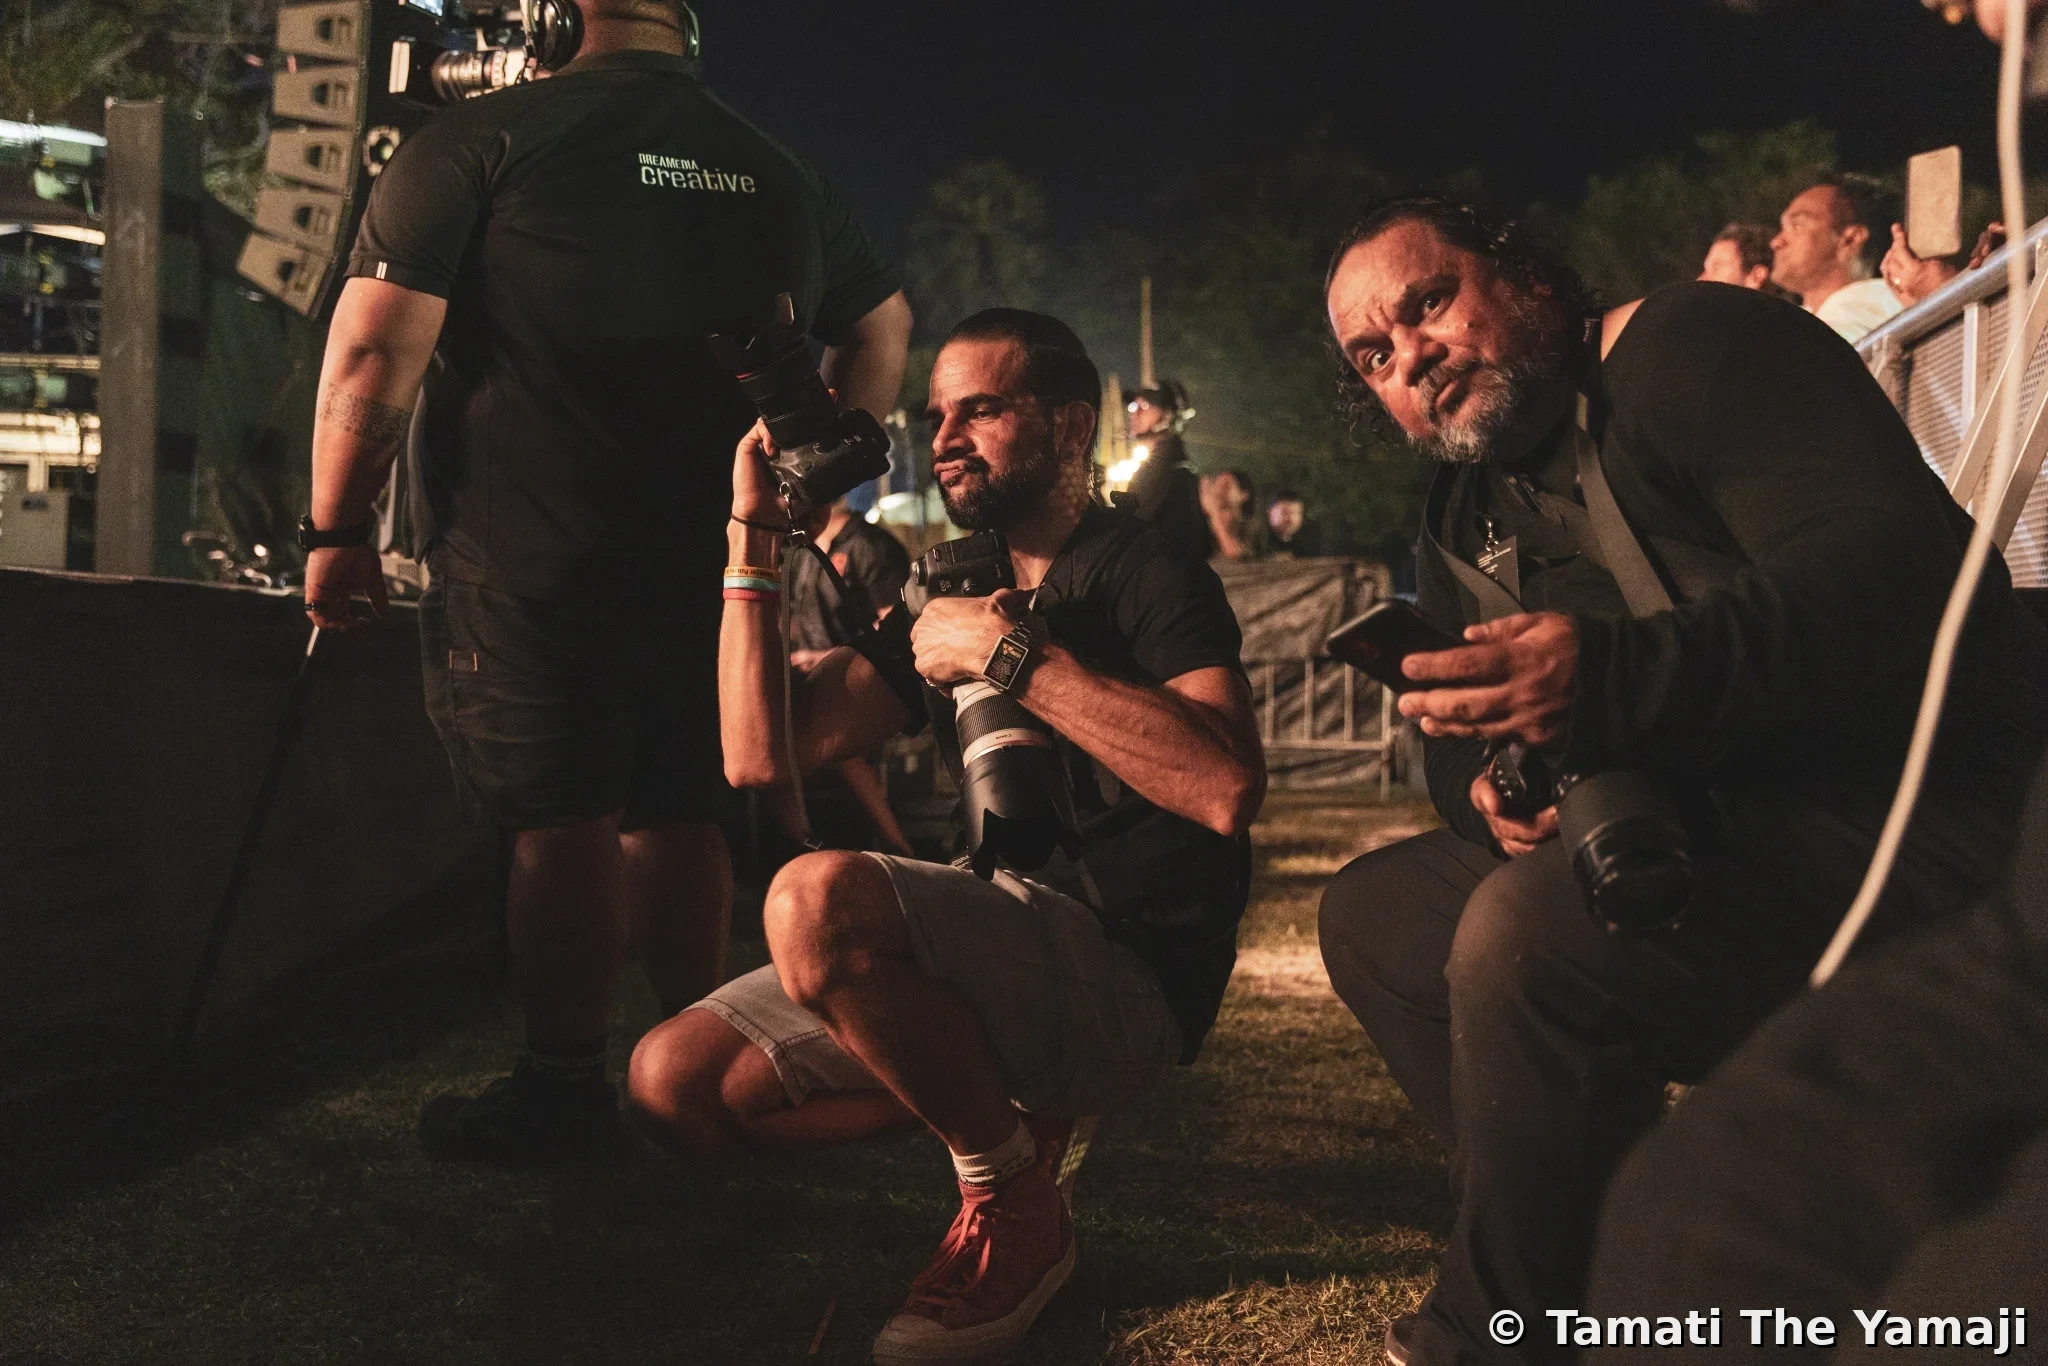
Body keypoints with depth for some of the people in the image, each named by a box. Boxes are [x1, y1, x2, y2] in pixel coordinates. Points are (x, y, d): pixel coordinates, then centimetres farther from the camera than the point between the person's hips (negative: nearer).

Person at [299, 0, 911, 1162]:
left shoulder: (483, 140, -5)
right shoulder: (781, 180, 12)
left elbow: (375, 348, -9)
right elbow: (884, 328, 25)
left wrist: (338, 529, -1)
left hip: (533, 556, -5)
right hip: (713, 558, 5)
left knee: (561, 819, 0)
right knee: (676, 814, 13)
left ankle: (567, 1088, 5)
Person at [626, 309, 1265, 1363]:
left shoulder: (1145, 571, -4)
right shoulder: (952, 598, 17)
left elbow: (1227, 788, -24)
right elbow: (760, 753, 9)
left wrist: (1015, 657, -20)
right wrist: (752, 540, 5)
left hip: (1128, 977, -8)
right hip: (1004, 949, 8)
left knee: (820, 900, -33)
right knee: (672, 1080, -3)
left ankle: (1015, 1201, -13)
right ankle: (1005, 1114, 3)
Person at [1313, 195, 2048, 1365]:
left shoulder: (1690, 347, -10)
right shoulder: (1466, 527, 16)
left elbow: (1909, 568, -25)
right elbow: (1462, 738, 18)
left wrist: (1621, 676, -38)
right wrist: (1490, 785, -8)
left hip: (1934, 822, -9)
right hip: (1707, 839, 9)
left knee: (1528, 928, -30)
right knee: (1375, 913, 7)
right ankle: (1604, 1267, 0)